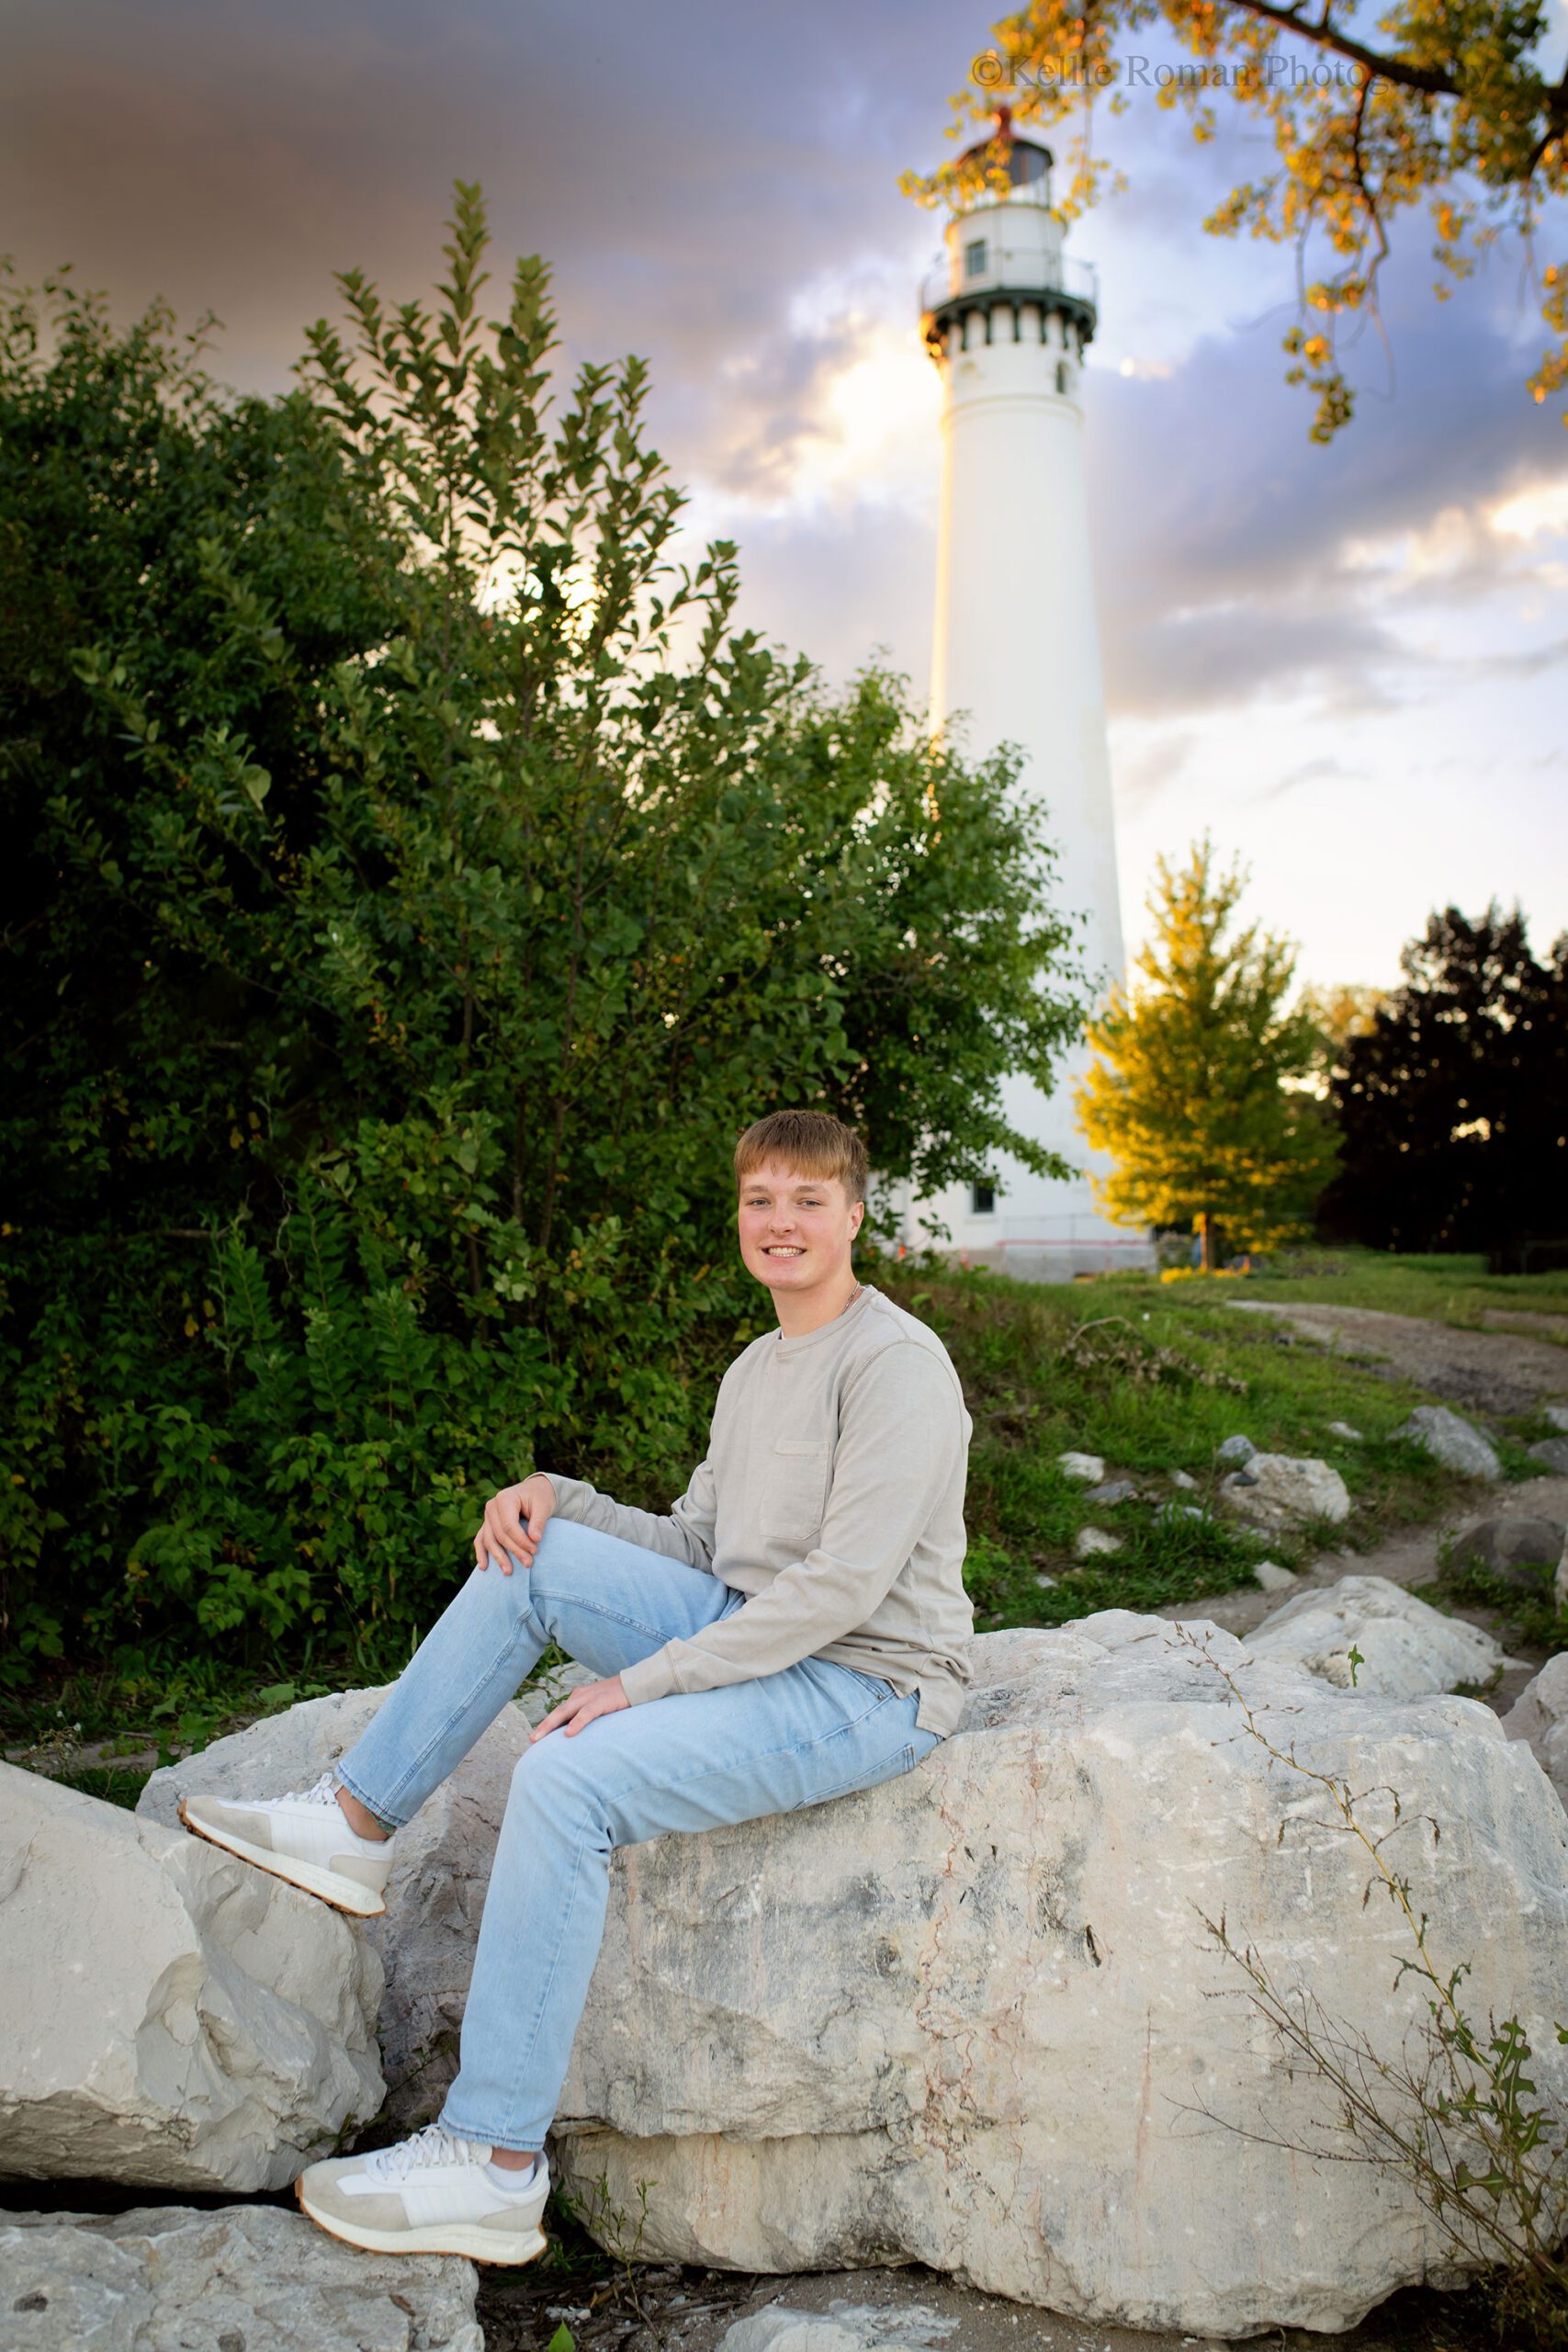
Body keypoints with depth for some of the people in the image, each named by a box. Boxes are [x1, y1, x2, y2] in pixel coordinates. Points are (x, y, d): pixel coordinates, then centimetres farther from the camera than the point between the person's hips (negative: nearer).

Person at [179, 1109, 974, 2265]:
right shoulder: (755, 1371, 15)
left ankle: (496, 2166, -15)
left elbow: (844, 1583, -23)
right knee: (531, 1554, -3)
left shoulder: (896, 1364, -14)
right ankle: (354, 1825, 5)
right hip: (752, 1640, 8)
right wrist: (558, 1496, -3)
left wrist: (641, 1682, -21)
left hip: (867, 1685, -8)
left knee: (570, 1778, -26)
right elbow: (695, 1547, 15)